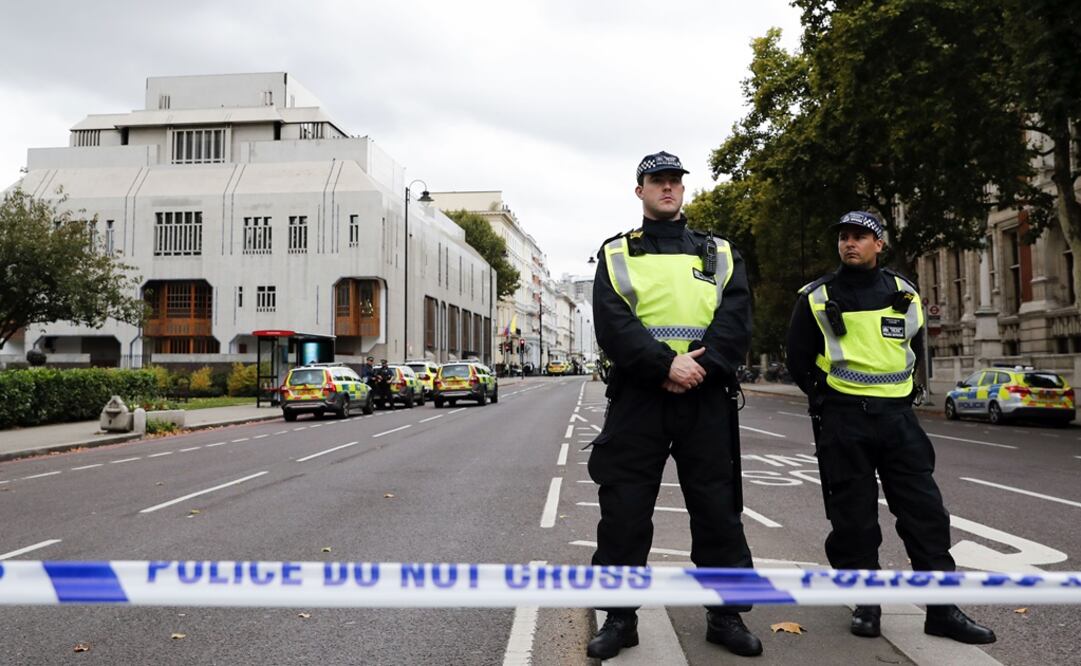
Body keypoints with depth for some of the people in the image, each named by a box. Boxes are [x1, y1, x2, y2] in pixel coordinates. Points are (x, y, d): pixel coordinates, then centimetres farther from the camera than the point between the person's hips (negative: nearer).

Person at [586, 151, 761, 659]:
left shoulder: (719, 253, 15)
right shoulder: (617, 253, 10)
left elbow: (736, 320, 0)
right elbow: (612, 324, -6)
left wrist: (702, 365, -17)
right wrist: (665, 365, -18)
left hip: (706, 398, 2)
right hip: (637, 397, -1)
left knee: (718, 509, 7)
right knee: (623, 510, 1)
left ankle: (725, 615, 21)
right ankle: (619, 617, 15)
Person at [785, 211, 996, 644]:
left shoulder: (904, 293, 9)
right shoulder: (817, 298, 1)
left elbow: (914, 351, 20)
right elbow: (799, 360, 6)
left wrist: (897, 396, 12)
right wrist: (830, 401, 5)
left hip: (897, 415, 3)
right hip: (842, 420, -2)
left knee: (925, 510, 0)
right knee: (853, 515, 2)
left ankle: (941, 609, 9)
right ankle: (866, 603, 16)